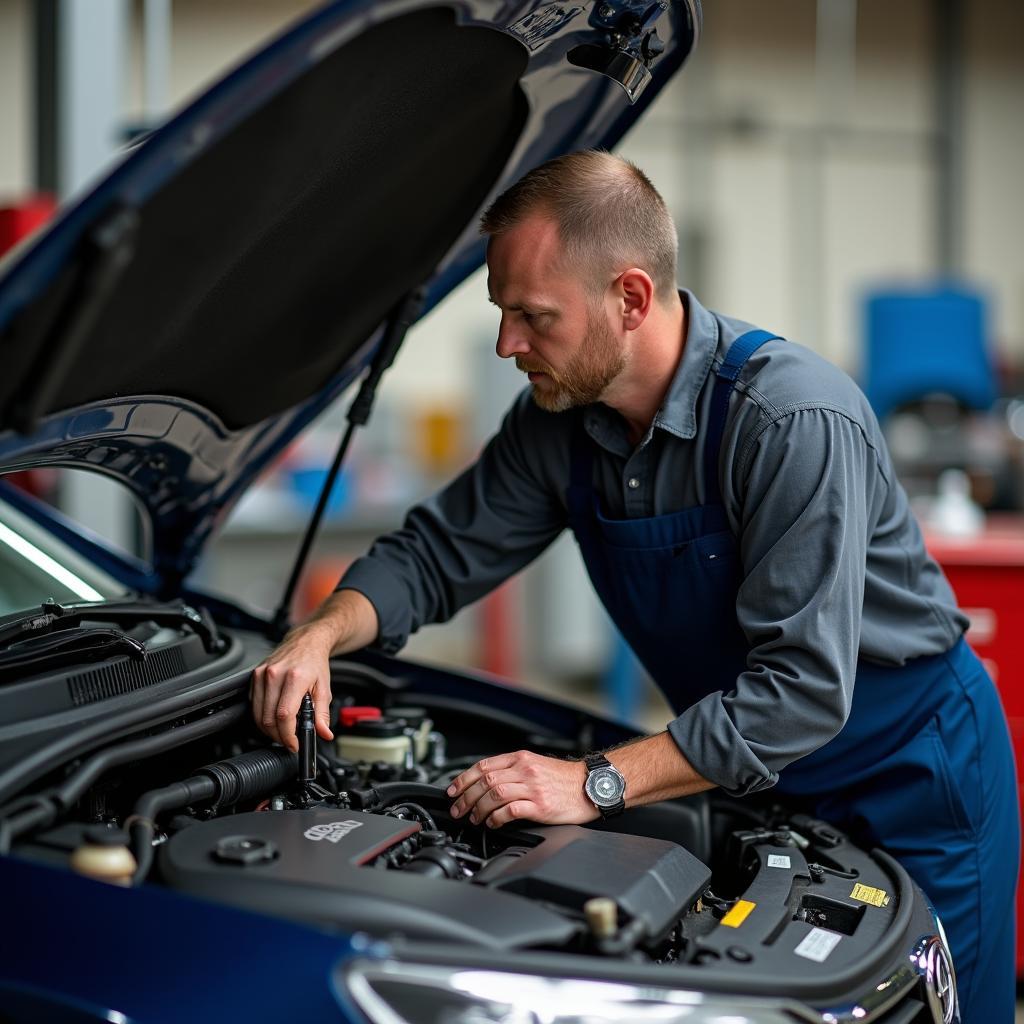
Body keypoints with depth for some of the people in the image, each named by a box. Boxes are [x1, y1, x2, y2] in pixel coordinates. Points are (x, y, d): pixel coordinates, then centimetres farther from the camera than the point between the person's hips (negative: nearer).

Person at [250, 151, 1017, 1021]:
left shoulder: (795, 417, -32)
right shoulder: (562, 420, -9)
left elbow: (802, 686, -35)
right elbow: (436, 555, 2)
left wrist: (596, 786, -37)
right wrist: (321, 635, -17)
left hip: (907, 775, -6)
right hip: (752, 773, 6)